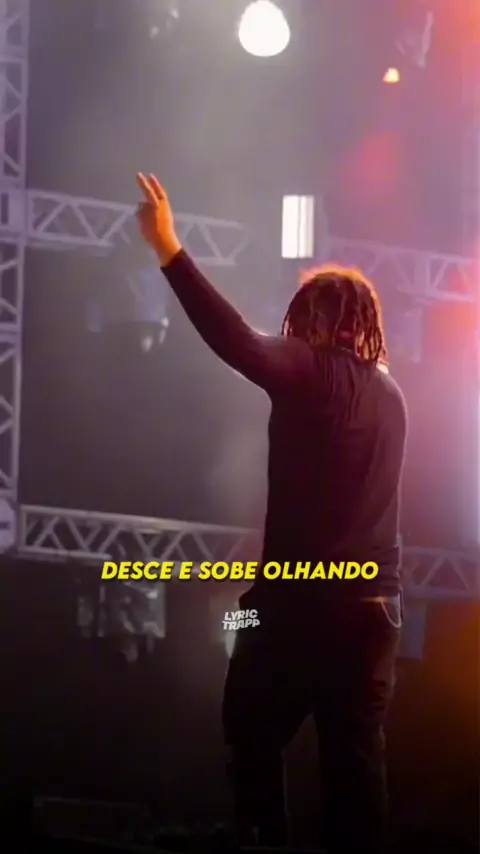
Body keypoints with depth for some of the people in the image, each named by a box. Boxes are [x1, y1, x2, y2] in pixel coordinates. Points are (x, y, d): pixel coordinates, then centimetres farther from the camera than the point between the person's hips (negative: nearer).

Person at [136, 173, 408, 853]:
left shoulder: (314, 372, -7)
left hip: (302, 597, -6)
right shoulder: (389, 392, 12)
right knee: (357, 758, 4)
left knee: (253, 738, 8)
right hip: (375, 602, 6)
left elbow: (238, 342, -21)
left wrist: (170, 252, -22)